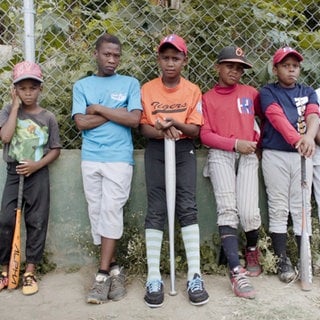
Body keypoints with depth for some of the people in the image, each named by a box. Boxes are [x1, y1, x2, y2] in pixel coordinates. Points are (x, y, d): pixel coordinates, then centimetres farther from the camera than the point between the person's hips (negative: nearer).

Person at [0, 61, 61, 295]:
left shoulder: (48, 117, 1)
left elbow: (55, 150, 3)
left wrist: (37, 164, -14)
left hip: (38, 175, 0)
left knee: (36, 223, 4)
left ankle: (30, 272, 15)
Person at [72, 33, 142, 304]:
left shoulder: (130, 84, 7)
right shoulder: (82, 85, 11)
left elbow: (134, 119, -6)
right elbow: (81, 122, -2)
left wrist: (99, 109, -4)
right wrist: (116, 113, -5)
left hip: (119, 158, -2)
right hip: (90, 159, 2)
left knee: (111, 211, -7)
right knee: (96, 212, 3)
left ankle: (103, 273, -1)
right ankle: (114, 268, 15)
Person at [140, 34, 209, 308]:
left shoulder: (193, 91, 2)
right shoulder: (147, 89, 2)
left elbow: (195, 129, -2)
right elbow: (144, 127, -1)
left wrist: (174, 123, -22)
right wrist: (161, 131, -22)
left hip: (184, 150, 0)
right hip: (156, 151, 0)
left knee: (187, 207, -7)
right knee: (156, 209, -4)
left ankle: (195, 276, -3)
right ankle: (154, 277, 0)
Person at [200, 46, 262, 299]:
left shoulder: (251, 93, 14)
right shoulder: (207, 98, 9)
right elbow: (205, 135, 2)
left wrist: (258, 142, 9)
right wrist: (235, 143, -9)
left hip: (248, 155, 1)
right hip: (220, 155, -1)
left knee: (249, 212, -11)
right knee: (227, 209, -17)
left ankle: (252, 251, 21)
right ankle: (237, 272, -19)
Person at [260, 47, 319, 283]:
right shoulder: (268, 92, 2)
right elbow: (278, 118, -15)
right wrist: (296, 139, -33)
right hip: (275, 155, -3)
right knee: (278, 209, 1)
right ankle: (283, 260, 9)